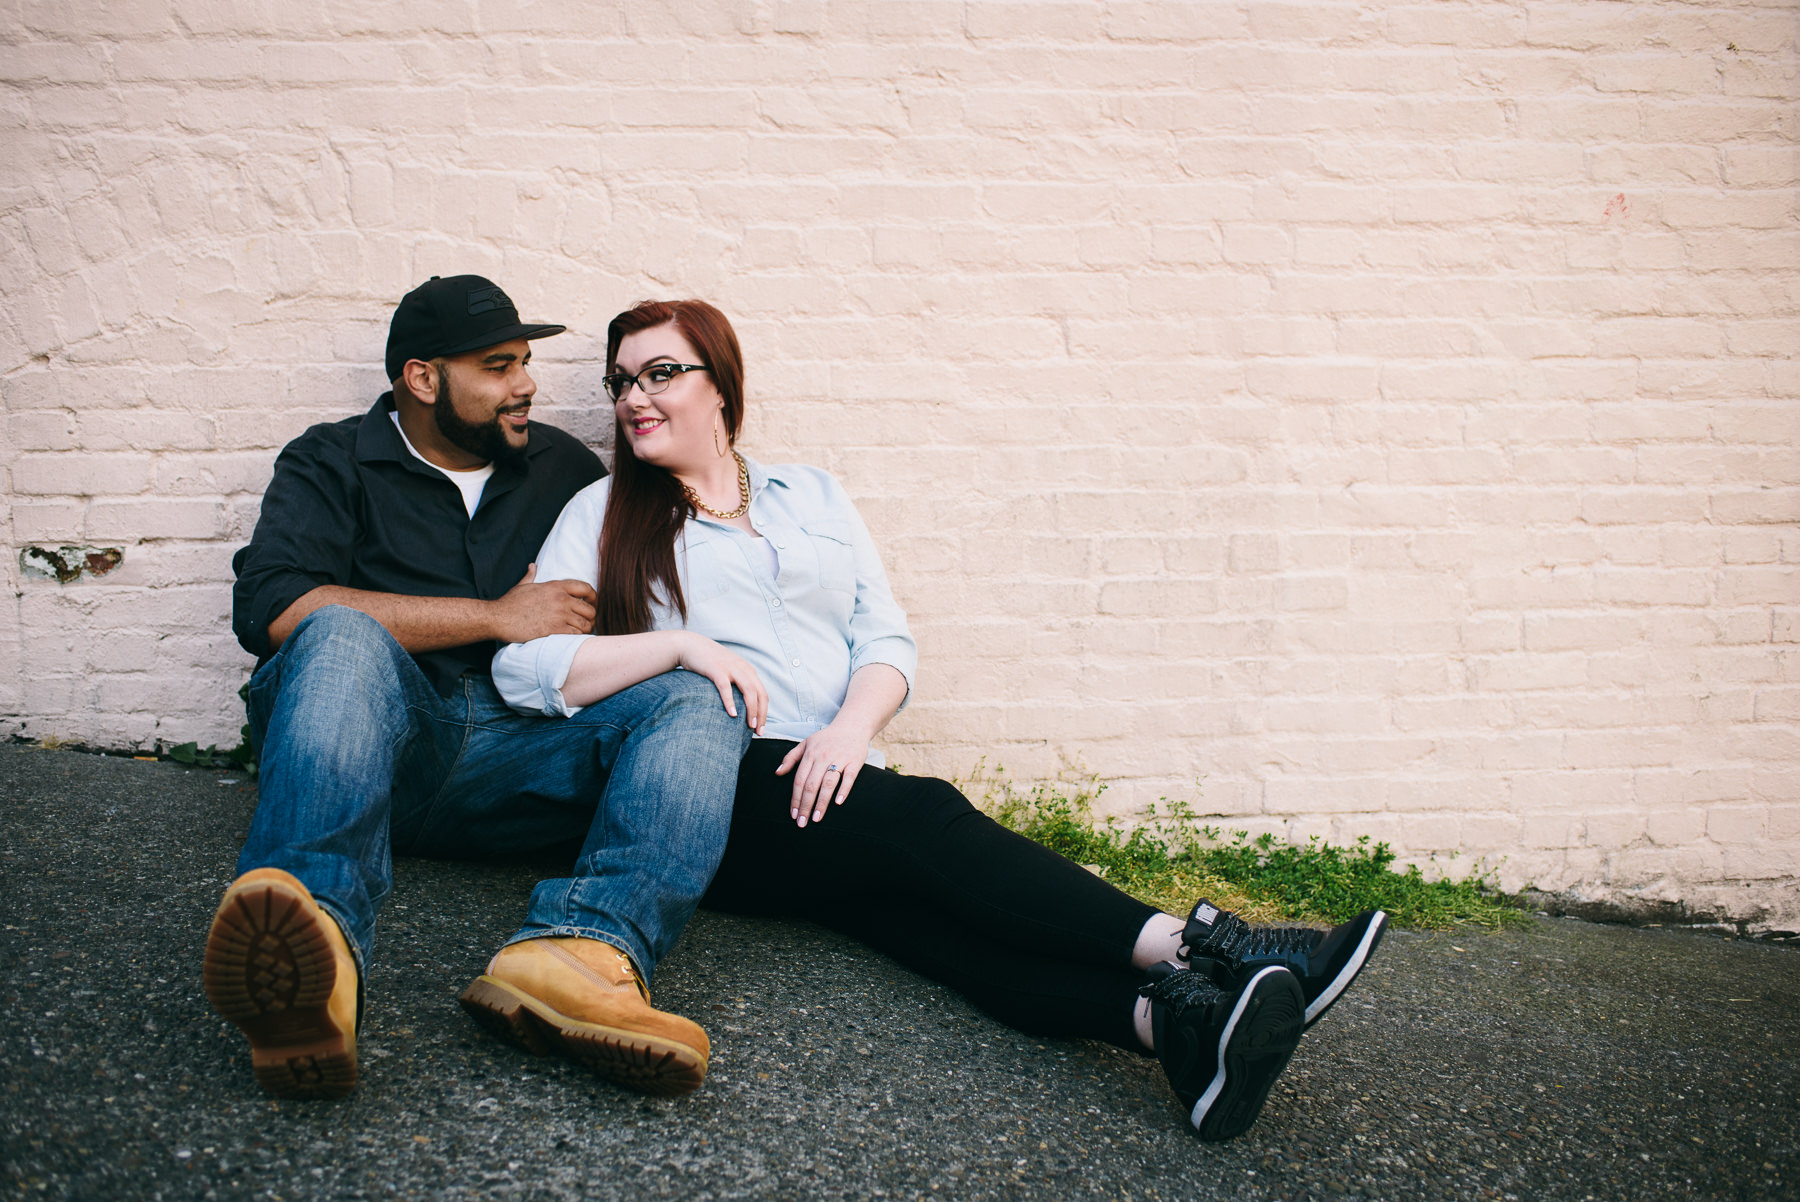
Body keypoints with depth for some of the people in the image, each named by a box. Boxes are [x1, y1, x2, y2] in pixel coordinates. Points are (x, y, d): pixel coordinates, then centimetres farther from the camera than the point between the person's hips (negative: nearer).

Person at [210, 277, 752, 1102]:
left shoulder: (563, 467, 22)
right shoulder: (333, 463, 13)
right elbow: (268, 609, -6)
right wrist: (495, 617, -6)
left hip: (518, 756, 3)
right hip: (377, 750, -2)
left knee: (699, 702, -22)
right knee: (344, 635, -32)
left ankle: (583, 947, -52)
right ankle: (311, 933, -59)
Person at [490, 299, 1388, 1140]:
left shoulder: (811, 496, 22)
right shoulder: (601, 516, 14)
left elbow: (887, 640, 14)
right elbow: (523, 666, 1)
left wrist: (851, 725, -8)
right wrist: (682, 647, -12)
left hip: (831, 784, 3)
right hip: (709, 799, -3)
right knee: (922, 818, -30)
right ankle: (1190, 946, -42)